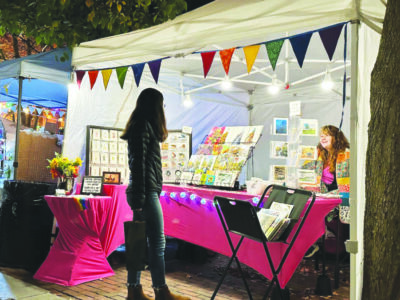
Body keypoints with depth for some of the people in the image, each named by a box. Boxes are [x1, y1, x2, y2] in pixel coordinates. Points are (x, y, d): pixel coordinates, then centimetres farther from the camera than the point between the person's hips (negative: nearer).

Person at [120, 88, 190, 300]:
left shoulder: (141, 125, 19)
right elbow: (138, 163, -17)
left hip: (145, 192, 9)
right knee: (157, 242, -3)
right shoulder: (144, 126, -10)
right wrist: (139, 200, -18)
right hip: (146, 192, -9)